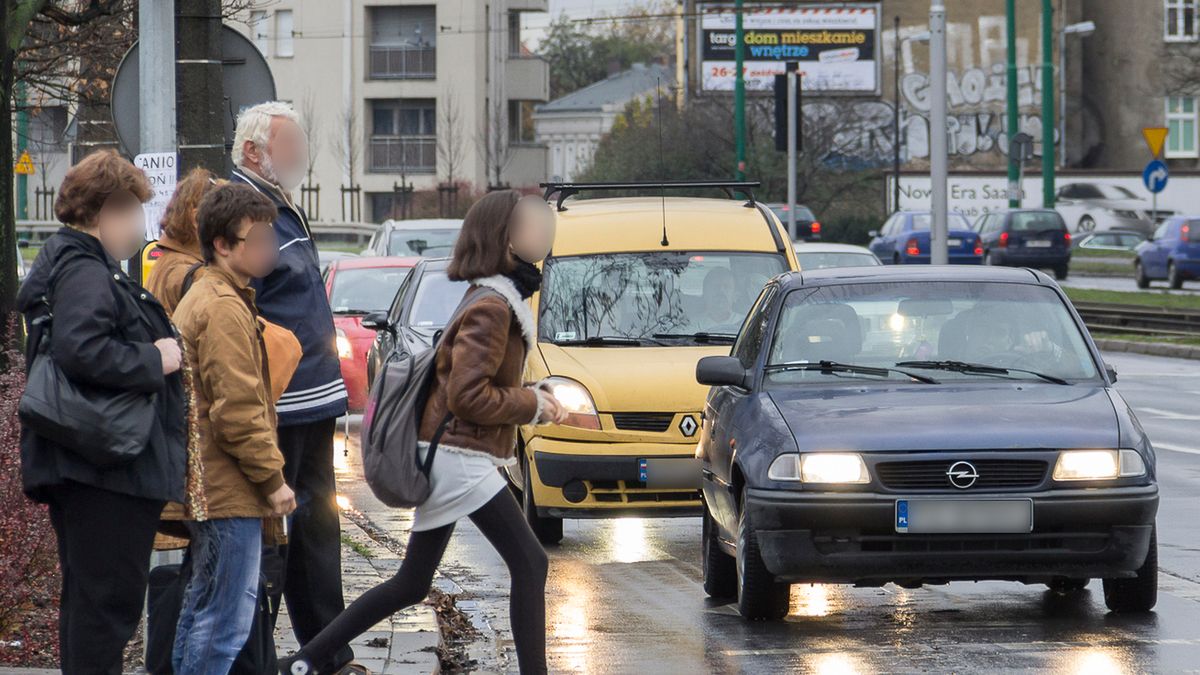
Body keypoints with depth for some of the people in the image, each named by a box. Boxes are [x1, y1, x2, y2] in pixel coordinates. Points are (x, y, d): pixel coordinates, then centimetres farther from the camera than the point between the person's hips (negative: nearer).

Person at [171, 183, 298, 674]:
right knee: (227, 620, -9)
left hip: (205, 486, 11)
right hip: (230, 490, -11)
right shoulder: (225, 309, -16)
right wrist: (273, 479, -15)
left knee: (202, 605, 17)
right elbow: (238, 409, -21)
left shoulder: (205, 297, 18)